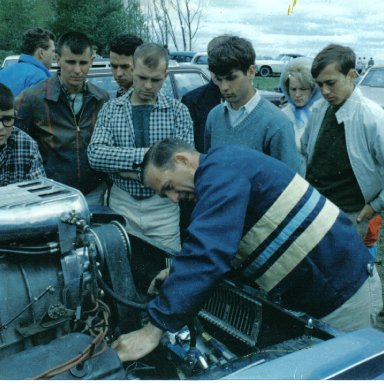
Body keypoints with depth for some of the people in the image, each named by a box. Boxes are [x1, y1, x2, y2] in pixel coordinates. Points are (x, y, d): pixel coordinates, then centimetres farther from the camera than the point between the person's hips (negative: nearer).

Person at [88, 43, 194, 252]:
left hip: (163, 206, 0)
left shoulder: (178, 111, -1)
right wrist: (144, 154, -21)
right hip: (122, 204, 1)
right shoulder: (111, 109, 2)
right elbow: (95, 155, -10)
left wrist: (126, 169, -14)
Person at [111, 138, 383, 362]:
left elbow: (208, 253, -32)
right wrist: (180, 273, 15)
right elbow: (221, 245, 24)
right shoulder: (225, 171, 12)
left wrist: (154, 329, -29)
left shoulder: (222, 169, -21)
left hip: (344, 291, -10)